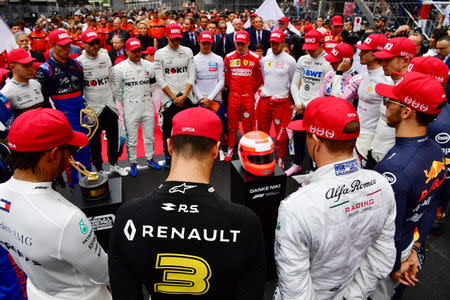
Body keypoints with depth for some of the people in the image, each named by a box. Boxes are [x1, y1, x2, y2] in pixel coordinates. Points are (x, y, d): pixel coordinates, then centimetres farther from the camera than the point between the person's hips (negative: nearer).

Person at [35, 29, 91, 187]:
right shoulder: (45, 70, -9)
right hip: (64, 119, -5)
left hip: (81, 115, 5)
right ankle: (74, 186, 16)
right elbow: (41, 98, -8)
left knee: (85, 149, 13)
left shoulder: (76, 64, 9)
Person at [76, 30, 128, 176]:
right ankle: (99, 169, 22)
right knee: (95, 140, 7)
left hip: (109, 104, 5)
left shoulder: (105, 57, 6)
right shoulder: (79, 62, -9)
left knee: (113, 135, 13)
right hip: (92, 107, -4)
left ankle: (114, 164, 31)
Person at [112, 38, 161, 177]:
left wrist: (147, 95, 13)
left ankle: (150, 159, 30)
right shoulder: (119, 68, -6)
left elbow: (153, 82, 18)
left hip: (147, 106, 3)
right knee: (131, 138, 4)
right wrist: (125, 102, 5)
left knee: (150, 136, 13)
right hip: (130, 108, -3)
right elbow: (116, 90, 0)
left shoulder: (149, 65, 4)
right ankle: (132, 163, 20)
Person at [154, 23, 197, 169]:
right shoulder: (160, 54, 1)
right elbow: (160, 79, -4)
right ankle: (168, 158, 19)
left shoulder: (187, 51, 7)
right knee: (168, 129, 4)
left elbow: (192, 76, 3)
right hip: (169, 99, -1)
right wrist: (174, 97, -10)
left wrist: (183, 96, -8)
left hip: (186, 98, 2)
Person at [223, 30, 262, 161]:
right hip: (233, 96, 2)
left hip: (249, 97, -1)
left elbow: (259, 79, 7)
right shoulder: (229, 58, 4)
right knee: (232, 124, 8)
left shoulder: (256, 58, -1)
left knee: (248, 125, 6)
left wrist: (251, 91, 10)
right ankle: (230, 148, 22)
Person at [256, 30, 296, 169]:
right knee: (263, 130, 11)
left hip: (282, 102, -4)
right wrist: (265, 92, 15)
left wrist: (291, 101, 6)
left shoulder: (290, 61, -4)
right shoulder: (264, 59, 8)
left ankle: (281, 159, 20)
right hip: (265, 100, 4)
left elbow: (293, 83, 4)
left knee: (281, 132, 2)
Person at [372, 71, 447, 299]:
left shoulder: (393, 168, -37)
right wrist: (413, 250, 8)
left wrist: (395, 267, -10)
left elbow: (388, 231, -28)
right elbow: (431, 208, 2)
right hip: (407, 245, 7)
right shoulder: (436, 152, -7)